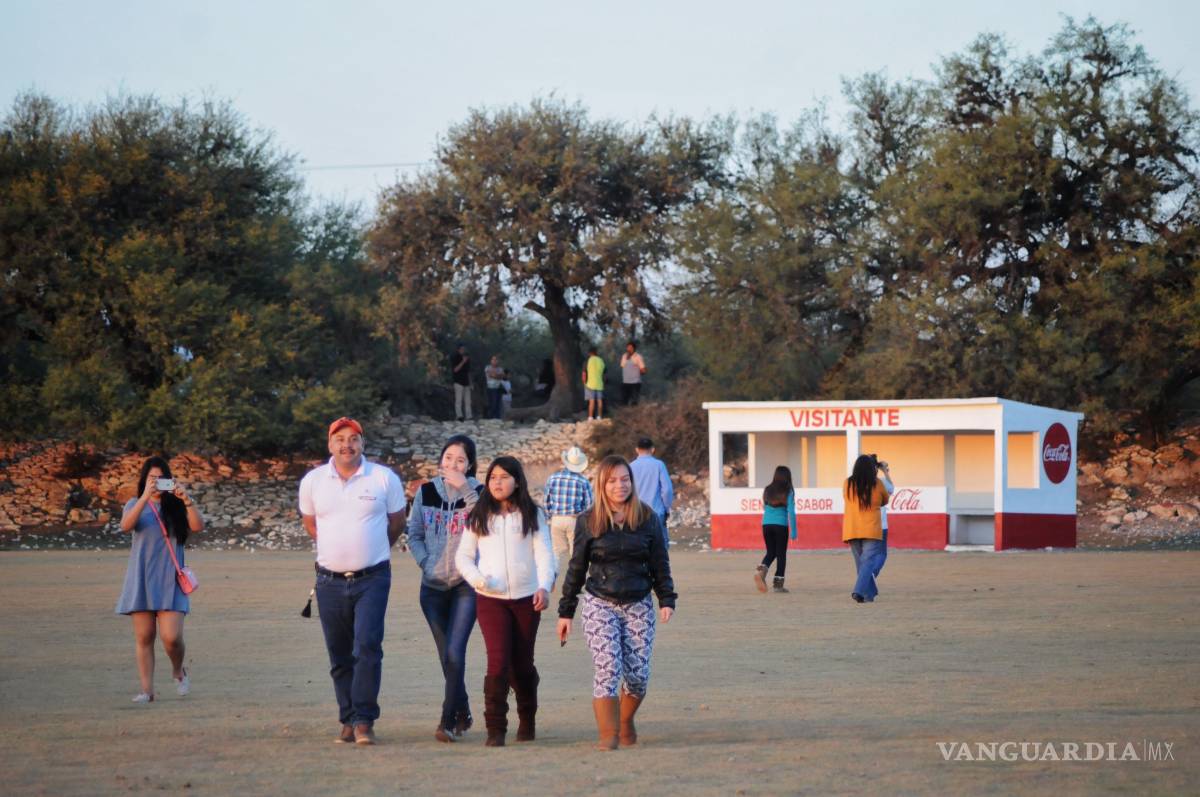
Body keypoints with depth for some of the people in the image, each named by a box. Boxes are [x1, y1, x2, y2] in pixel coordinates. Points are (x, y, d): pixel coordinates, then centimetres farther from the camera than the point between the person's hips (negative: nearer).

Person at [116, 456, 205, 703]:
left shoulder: (176, 506, 7)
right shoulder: (136, 505, 8)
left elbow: (198, 526, -8)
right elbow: (126, 525, -14)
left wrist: (187, 500, -22)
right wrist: (146, 497, -25)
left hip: (169, 580, -1)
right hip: (141, 579, 1)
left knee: (171, 636, -11)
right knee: (143, 637, 0)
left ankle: (178, 671, 18)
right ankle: (147, 690, 5)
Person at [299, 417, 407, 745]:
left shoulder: (385, 479, -2)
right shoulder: (313, 481, 4)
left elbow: (396, 522, 12)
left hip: (372, 578, -3)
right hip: (330, 580, 3)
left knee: (367, 647, -15)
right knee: (339, 655, 6)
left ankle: (364, 720, -14)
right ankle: (348, 721, 13)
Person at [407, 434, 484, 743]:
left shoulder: (477, 493, -3)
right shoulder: (426, 492, 5)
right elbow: (414, 534, 11)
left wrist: (465, 489, -24)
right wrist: (426, 564, -4)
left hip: (466, 584, -3)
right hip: (433, 586, 3)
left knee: (455, 652, -15)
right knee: (446, 655, 11)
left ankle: (448, 721, -12)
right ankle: (463, 713, 28)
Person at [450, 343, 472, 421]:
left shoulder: (467, 357, 16)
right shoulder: (454, 357, -3)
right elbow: (455, 369, -13)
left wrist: (470, 382, 17)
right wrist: (463, 362, -20)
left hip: (466, 382, 6)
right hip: (458, 382, -6)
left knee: (467, 401, 2)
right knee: (458, 400, -13)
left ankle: (468, 417, 1)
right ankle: (459, 416, -18)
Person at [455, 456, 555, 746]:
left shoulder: (532, 515, 4)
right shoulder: (478, 516, 6)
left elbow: (544, 554, -2)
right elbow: (463, 556, 8)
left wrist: (544, 586, -18)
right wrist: (477, 578, -12)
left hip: (526, 599, 0)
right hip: (490, 599, 0)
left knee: (522, 663, 8)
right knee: (498, 662, -13)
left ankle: (527, 720, 30)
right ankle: (495, 729, -8)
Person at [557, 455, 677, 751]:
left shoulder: (648, 519, 3)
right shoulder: (588, 522, 1)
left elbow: (660, 563, 8)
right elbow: (576, 568, 7)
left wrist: (667, 600, -2)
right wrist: (565, 612, 7)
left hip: (639, 605, 1)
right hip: (600, 604, -1)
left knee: (638, 674, 0)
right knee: (607, 668, -14)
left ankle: (626, 723, 26)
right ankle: (608, 735, -10)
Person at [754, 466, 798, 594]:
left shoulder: (767, 491, 7)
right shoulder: (788, 492, -5)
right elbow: (791, 512, -9)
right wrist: (793, 530, -7)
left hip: (766, 525, 4)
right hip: (781, 526, -4)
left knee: (770, 553, 15)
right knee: (781, 554, 6)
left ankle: (761, 569, -14)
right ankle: (778, 584, 5)